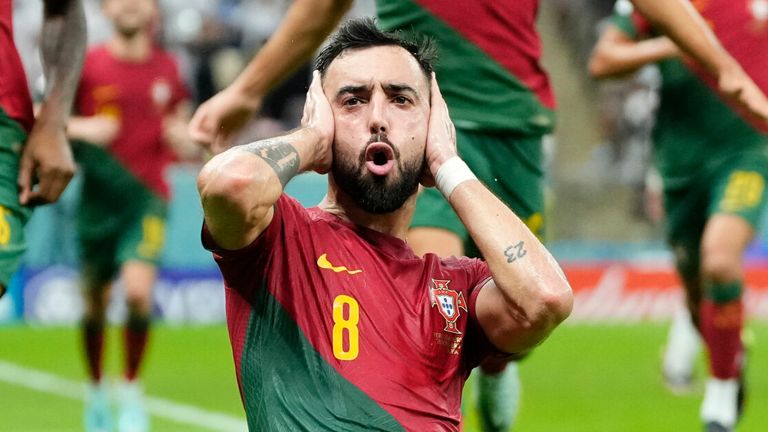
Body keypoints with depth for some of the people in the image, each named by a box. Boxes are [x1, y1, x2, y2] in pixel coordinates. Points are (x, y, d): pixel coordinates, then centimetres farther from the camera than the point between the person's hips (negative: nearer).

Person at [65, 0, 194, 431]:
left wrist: (183, 139, -5)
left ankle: (132, 390, -1)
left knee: (139, 291, -18)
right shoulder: (87, 65, -2)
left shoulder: (168, 68, 5)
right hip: (99, 197, 0)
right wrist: (81, 129, -15)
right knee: (95, 302, 6)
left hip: (148, 195, 0)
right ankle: (96, 391, 28)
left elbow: (182, 130, 18)